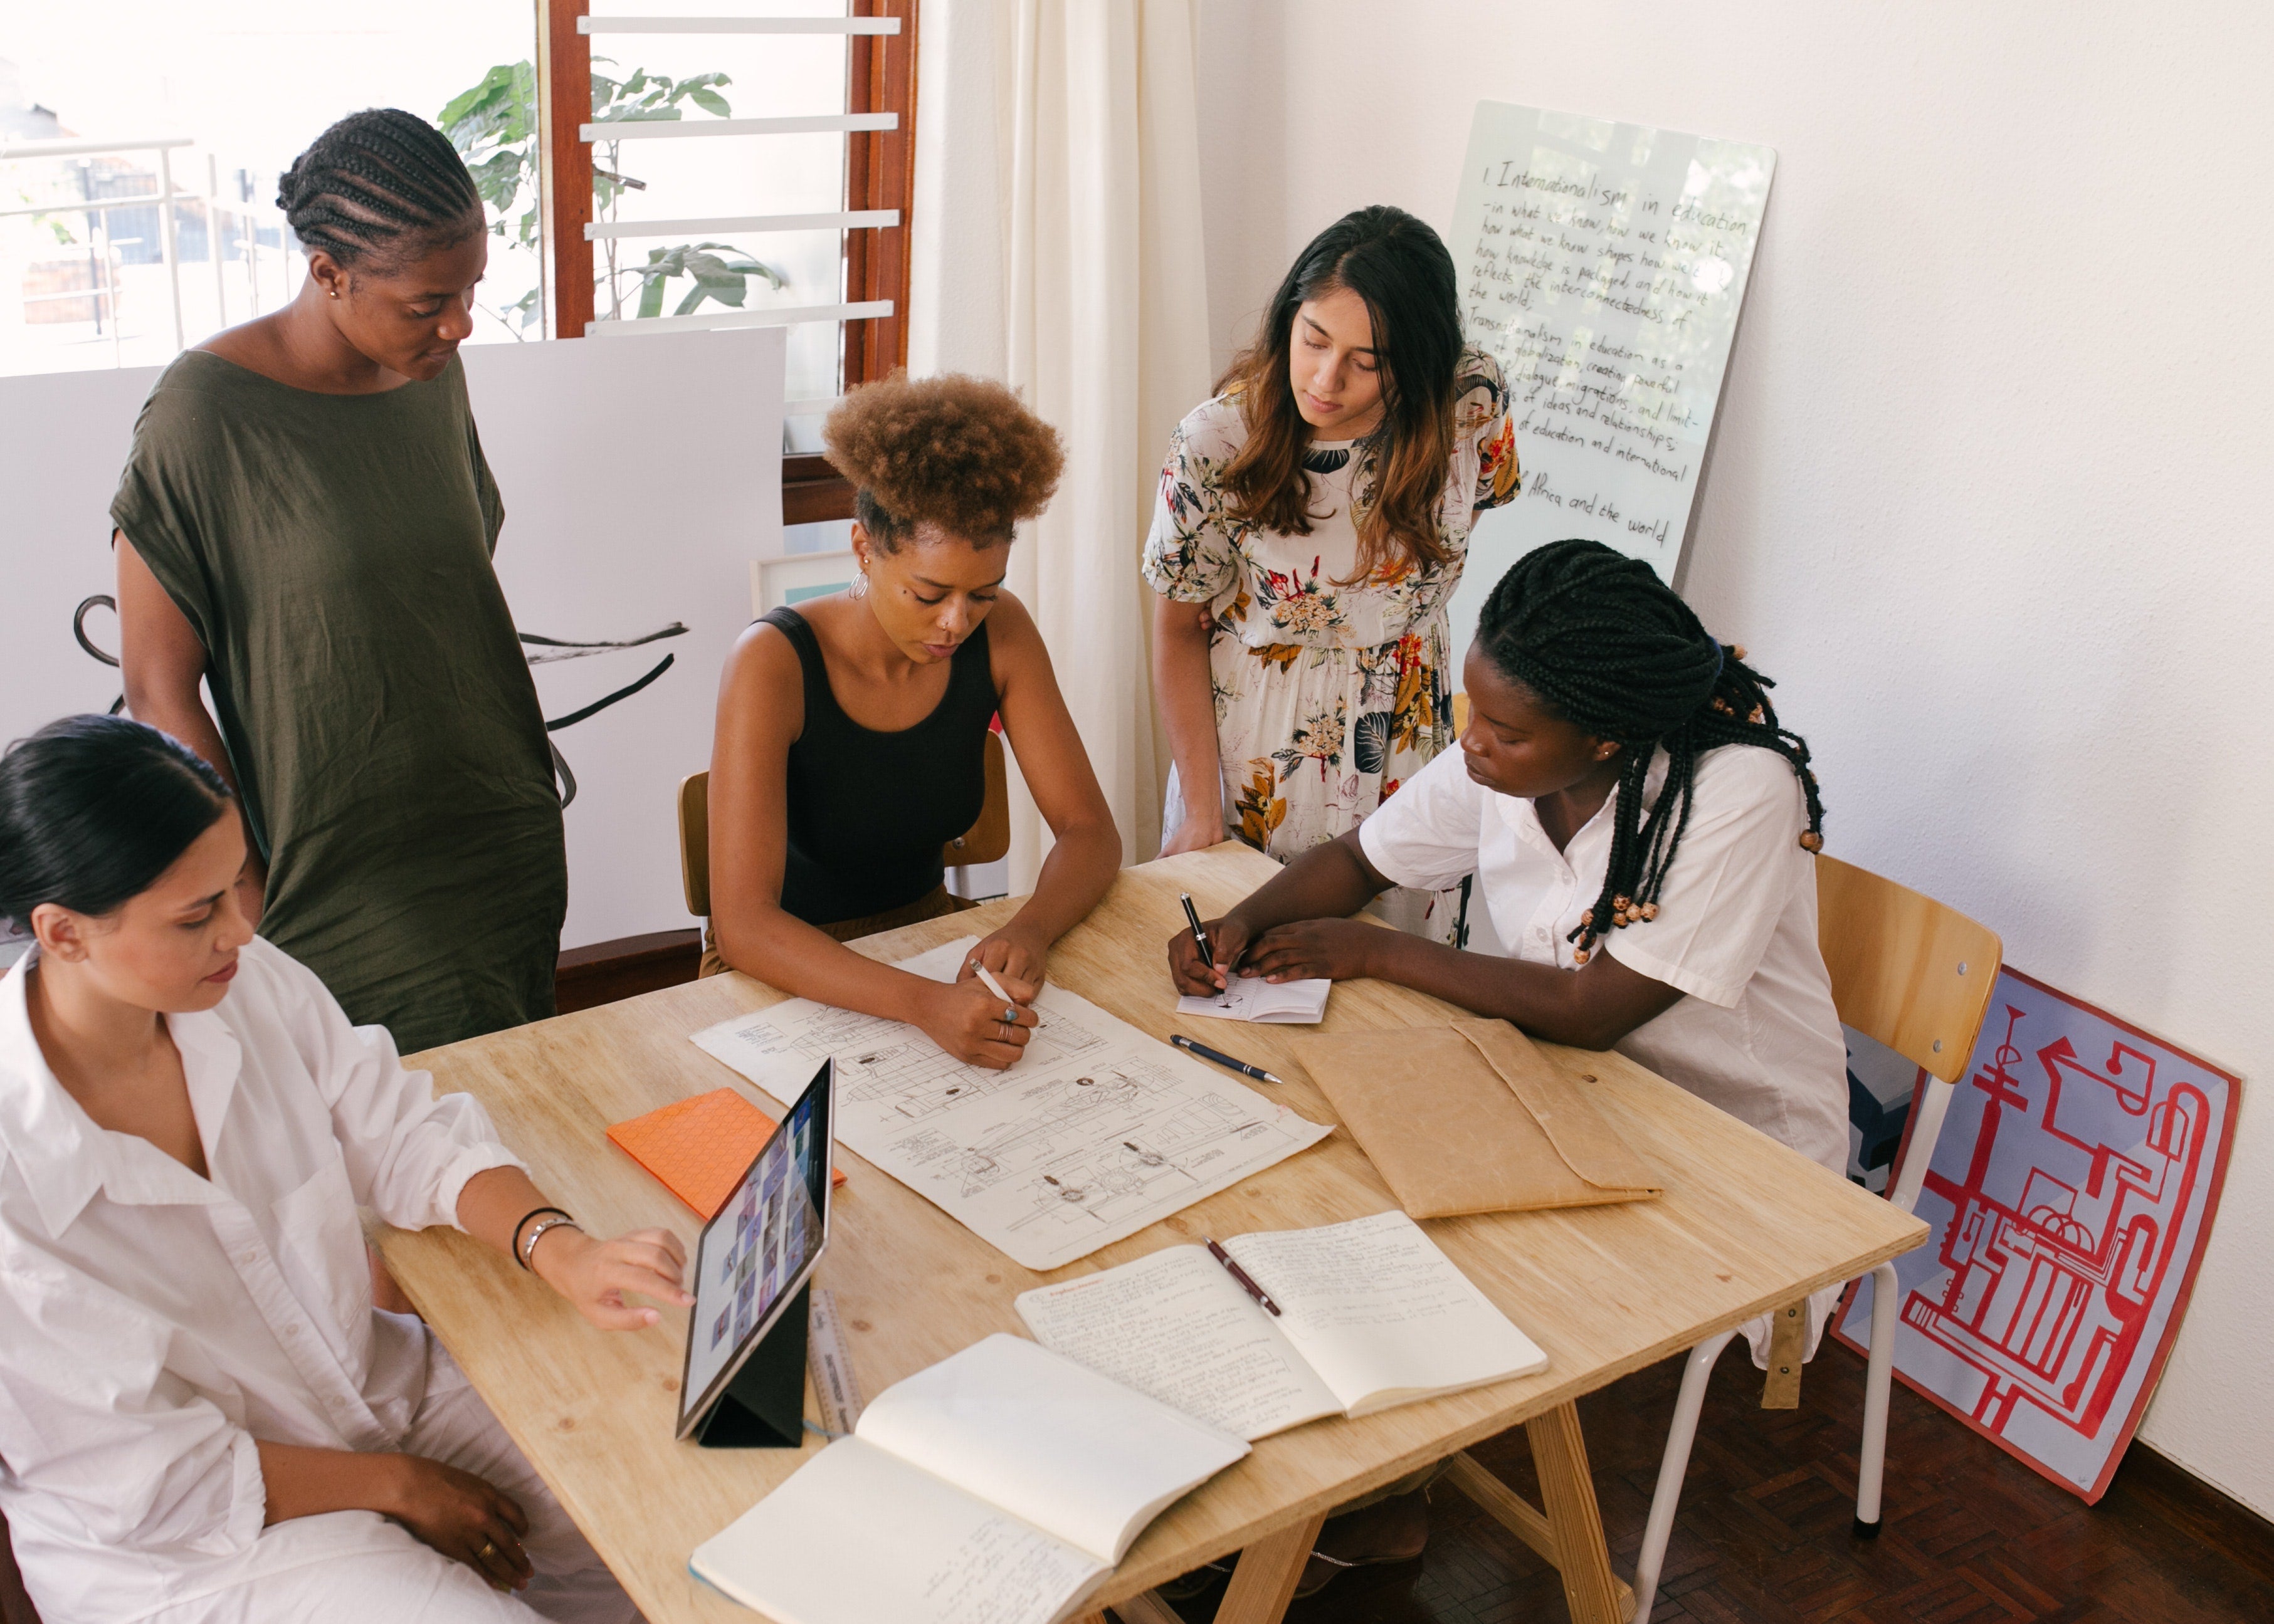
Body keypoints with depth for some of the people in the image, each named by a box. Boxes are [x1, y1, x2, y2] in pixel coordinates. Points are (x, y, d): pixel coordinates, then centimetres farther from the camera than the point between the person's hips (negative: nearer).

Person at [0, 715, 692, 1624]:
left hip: (376, 1381, 5)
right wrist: (396, 1486, -11)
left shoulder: (253, 984, -12)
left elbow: (406, 1138, -2)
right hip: (183, 1548, -5)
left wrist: (559, 1251, -20)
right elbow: (151, 1481, -19)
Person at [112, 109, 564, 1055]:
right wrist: (252, 908, -12)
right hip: (345, 898, -6)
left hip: (509, 860, 6)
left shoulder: (433, 372, 3)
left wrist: (529, 814, 16)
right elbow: (159, 694, -11)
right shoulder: (207, 411, -15)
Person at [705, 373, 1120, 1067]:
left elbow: (1090, 831, -6)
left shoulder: (1000, 634, -10)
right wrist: (925, 1004, -46)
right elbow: (742, 923, -32)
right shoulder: (774, 664, -24)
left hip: (928, 933, 4)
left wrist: (1029, 931, -29)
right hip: (789, 971, -4)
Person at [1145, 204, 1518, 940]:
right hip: (1250, 748, -2)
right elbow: (1180, 630, -9)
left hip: (1406, 743, 2)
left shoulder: (1473, 404, -17)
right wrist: (1202, 813, -11)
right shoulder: (1216, 440, -21)